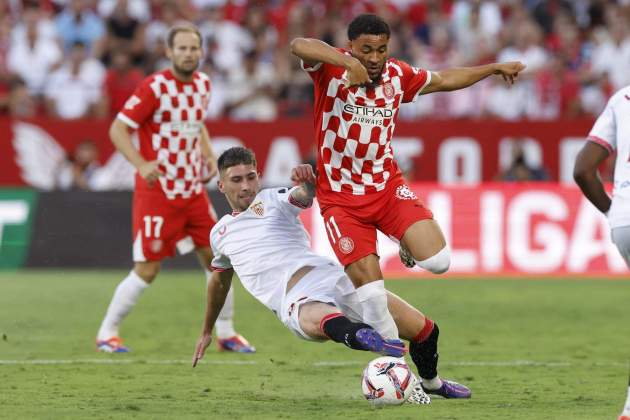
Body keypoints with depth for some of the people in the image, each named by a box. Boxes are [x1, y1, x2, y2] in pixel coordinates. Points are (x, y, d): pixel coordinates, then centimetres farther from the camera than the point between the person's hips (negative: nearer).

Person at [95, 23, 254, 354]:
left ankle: (225, 333, 18)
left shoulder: (202, 84, 6)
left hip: (193, 189, 6)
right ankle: (106, 334, 8)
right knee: (147, 270, -6)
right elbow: (117, 129, -14)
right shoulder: (154, 87, -14)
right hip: (157, 193, -6)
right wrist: (141, 164, -27)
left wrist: (208, 155, 8)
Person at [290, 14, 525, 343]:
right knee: (372, 296, -12)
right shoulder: (332, 68, -14)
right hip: (341, 198, -4)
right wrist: (349, 62, -52)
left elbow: (443, 80, 19)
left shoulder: (397, 75, 0)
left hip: (388, 187, 4)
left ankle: (409, 246, 21)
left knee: (439, 261, -15)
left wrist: (495, 68, 22)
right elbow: (298, 46, -37)